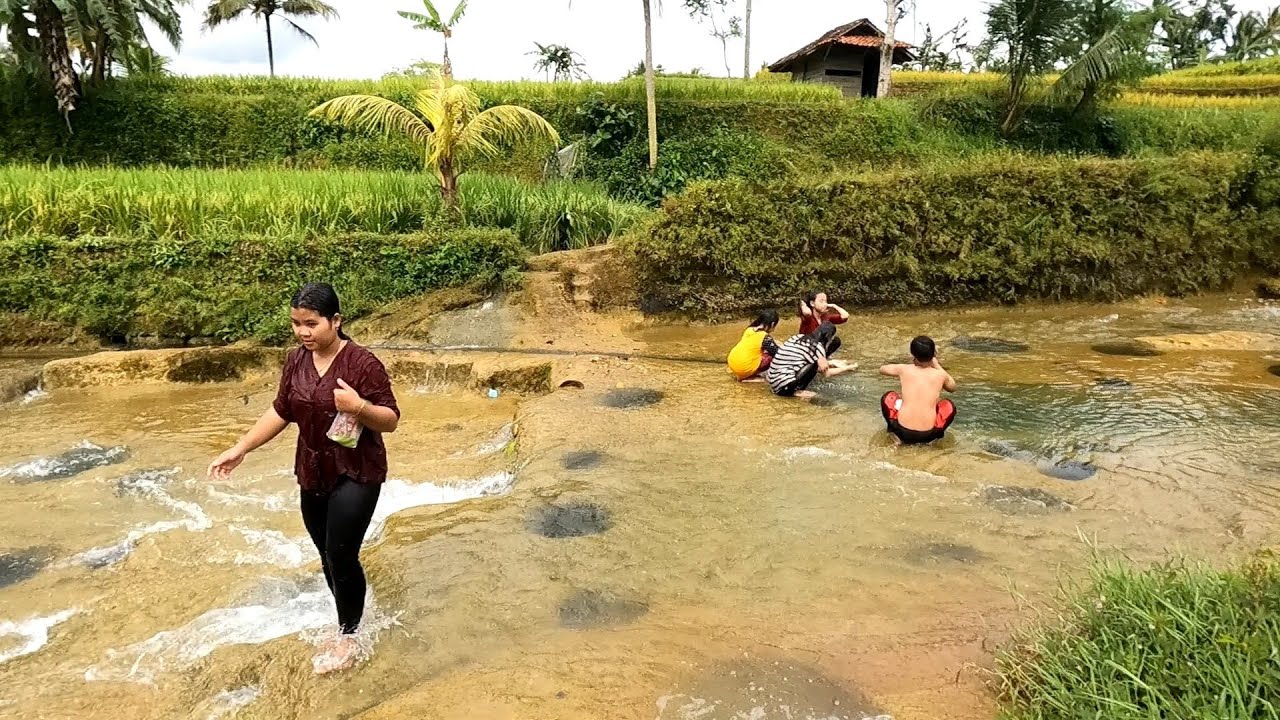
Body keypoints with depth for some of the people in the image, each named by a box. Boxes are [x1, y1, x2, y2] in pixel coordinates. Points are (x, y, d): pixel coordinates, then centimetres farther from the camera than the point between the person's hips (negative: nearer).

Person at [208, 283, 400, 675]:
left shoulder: (362, 363, -18)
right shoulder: (296, 361, 1)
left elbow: (391, 420, -14)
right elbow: (280, 411, 11)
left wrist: (360, 407, -33)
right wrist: (240, 449, 6)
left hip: (356, 474, -6)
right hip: (313, 474, 6)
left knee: (341, 554, -8)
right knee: (328, 556, 13)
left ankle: (348, 636, 14)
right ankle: (347, 628, 32)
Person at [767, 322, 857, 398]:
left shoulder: (799, 338, 14)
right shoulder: (817, 345, -6)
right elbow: (827, 374, 3)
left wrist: (833, 364, 34)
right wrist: (849, 368, 15)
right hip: (785, 387, -8)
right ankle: (796, 391, 0)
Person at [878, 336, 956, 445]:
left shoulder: (904, 369, 3)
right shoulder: (940, 374, 2)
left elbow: (882, 369, 25)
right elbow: (952, 388, 27)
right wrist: (936, 364, 29)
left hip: (903, 431, -1)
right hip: (928, 434, 1)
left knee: (888, 397, 27)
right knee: (949, 405, 29)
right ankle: (934, 437, 15)